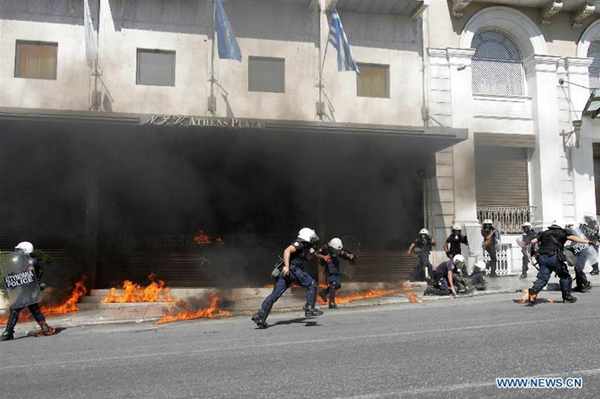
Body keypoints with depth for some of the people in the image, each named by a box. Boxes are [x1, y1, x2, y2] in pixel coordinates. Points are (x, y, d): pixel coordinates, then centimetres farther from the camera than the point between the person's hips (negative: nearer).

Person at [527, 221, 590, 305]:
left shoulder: (544, 233, 21)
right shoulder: (561, 233, 9)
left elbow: (533, 241, 15)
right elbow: (573, 238, -5)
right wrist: (587, 241, -4)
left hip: (542, 257, 4)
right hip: (554, 257, -4)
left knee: (543, 278, 0)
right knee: (565, 276, 13)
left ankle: (533, 291, -23)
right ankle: (567, 297, 18)